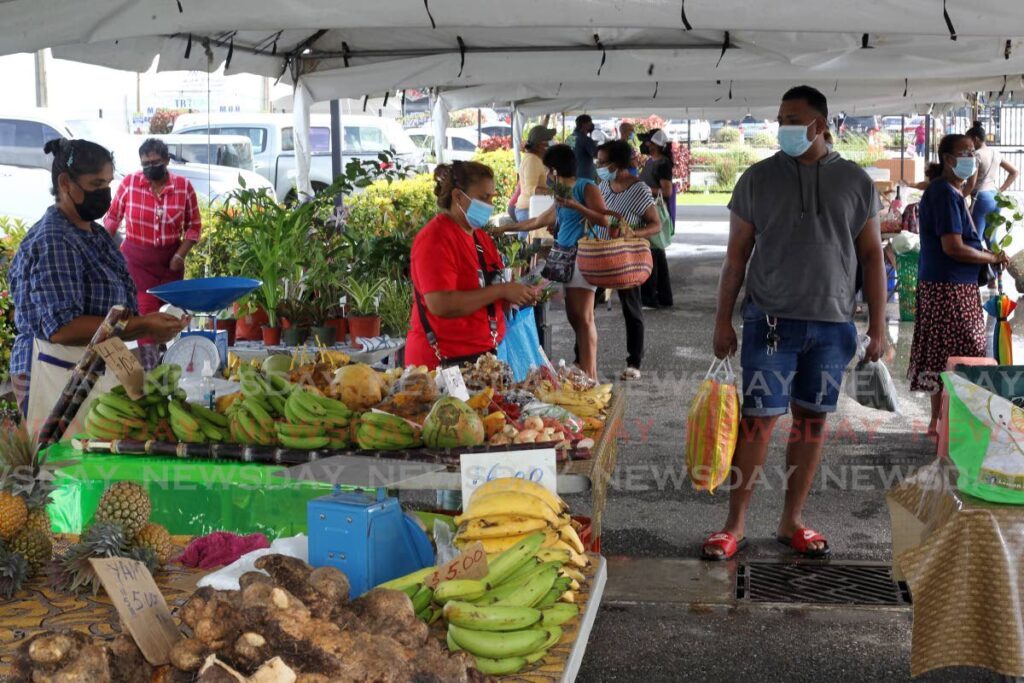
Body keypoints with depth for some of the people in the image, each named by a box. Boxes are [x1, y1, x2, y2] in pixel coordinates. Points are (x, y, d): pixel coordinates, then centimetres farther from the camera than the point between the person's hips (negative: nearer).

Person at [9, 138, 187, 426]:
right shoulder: (52, 243, -17)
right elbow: (62, 329, -26)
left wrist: (150, 324, 7)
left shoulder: (96, 234, 11)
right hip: (59, 378, -9)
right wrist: (141, 326, -27)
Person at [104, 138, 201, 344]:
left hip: (169, 261, 2)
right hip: (136, 260, -2)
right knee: (145, 312, -9)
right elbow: (113, 217, 6)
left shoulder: (184, 186, -3)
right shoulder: (130, 182, -5)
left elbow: (194, 225, 4)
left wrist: (181, 255, -6)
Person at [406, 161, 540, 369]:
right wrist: (502, 291, -21)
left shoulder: (480, 235, 13)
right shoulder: (435, 239, -14)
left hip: (484, 353, 8)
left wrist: (516, 296, 4)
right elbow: (441, 305, -26)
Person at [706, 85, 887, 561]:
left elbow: (871, 257, 8)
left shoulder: (855, 182, 5)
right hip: (770, 321, -2)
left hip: (831, 325, 2)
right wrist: (723, 321, 1)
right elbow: (737, 254, 5)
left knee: (812, 420, 8)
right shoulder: (758, 178, 2)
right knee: (758, 419, -3)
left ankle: (792, 521, 20)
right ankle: (735, 524, 7)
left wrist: (878, 326, 4)